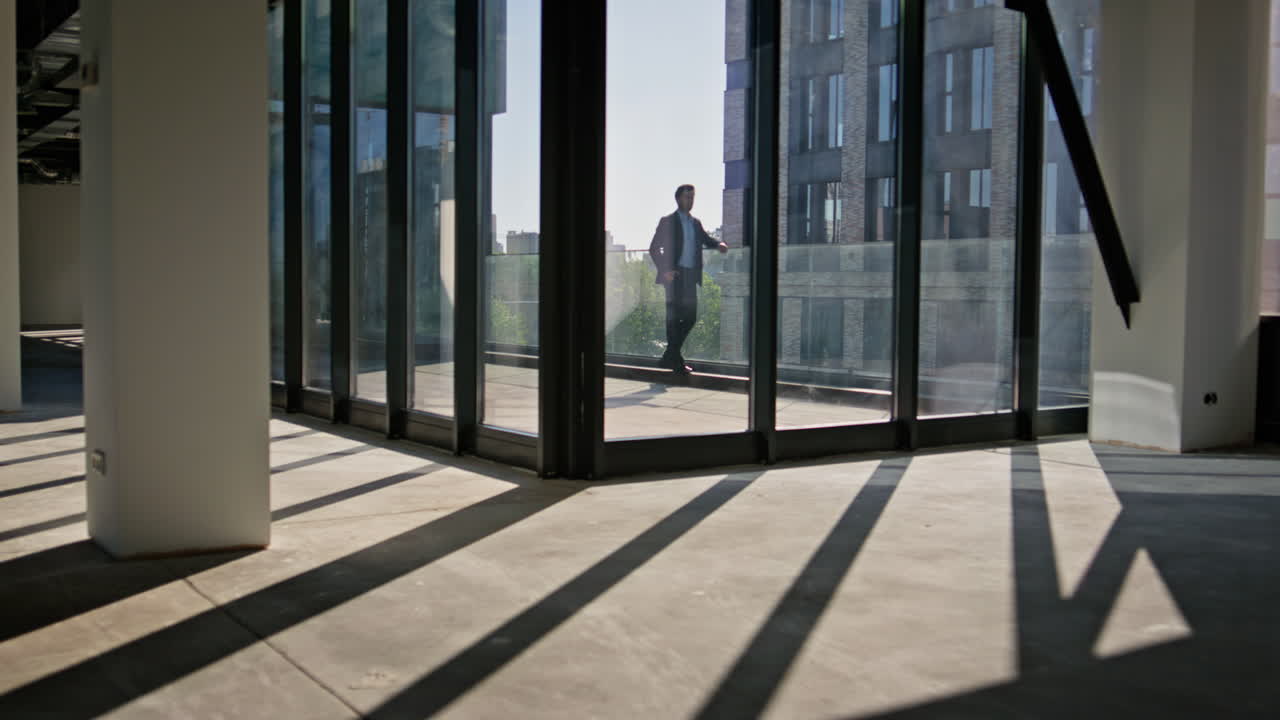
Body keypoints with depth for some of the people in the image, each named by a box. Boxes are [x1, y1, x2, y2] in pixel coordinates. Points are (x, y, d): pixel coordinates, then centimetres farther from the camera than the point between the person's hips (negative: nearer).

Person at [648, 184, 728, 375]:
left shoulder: (695, 223, 19)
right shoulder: (668, 221, 1)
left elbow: (705, 239, 14)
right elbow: (654, 248, -2)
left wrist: (719, 244, -8)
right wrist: (665, 270, -13)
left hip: (691, 276, 6)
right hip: (675, 275, -6)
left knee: (690, 317, 6)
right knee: (674, 316, -5)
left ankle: (670, 357, 17)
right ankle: (675, 360, 0)